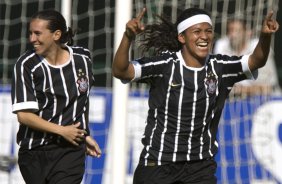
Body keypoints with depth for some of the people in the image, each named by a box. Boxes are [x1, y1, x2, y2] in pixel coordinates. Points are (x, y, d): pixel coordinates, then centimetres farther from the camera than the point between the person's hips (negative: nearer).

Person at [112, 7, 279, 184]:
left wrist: (265, 36, -36)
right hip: (157, 164, -2)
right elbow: (120, 71, -23)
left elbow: (256, 61, -15)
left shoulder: (219, 67, -3)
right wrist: (128, 37, -41)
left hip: (201, 167, 2)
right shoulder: (164, 64, -13)